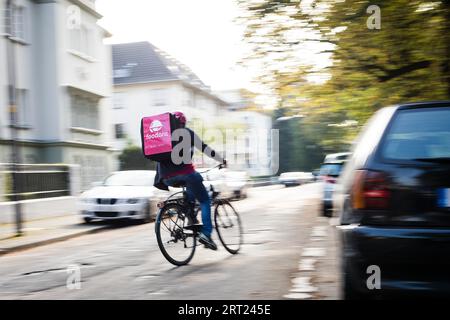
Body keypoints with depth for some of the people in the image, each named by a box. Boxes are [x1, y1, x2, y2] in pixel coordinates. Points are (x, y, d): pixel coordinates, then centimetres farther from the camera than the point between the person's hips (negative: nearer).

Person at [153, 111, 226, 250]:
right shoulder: (188, 133, 12)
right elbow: (205, 149, 12)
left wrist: (159, 178, 35)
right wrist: (222, 160, 24)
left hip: (167, 178, 5)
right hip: (184, 172, -5)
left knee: (191, 185, 33)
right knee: (205, 201, 8)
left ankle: (191, 219, 19)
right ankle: (206, 233, -8)